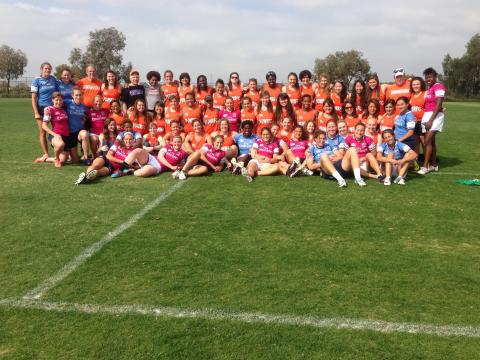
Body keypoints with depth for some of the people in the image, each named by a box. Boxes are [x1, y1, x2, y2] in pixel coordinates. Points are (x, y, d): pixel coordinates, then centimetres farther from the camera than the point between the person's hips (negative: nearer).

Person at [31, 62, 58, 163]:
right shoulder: (36, 80, -3)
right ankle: (46, 154, 13)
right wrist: (36, 113, -11)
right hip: (42, 108, -2)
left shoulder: (53, 79, 7)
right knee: (43, 132, 4)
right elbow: (33, 98, -5)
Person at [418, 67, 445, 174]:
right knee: (431, 140, 11)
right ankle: (434, 164, 20)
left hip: (435, 116, -8)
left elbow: (438, 105, -17)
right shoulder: (429, 88, 15)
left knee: (427, 141, -13)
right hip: (427, 115, 8)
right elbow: (427, 104, 12)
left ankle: (425, 166, -11)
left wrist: (431, 120, -21)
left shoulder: (438, 86, -10)